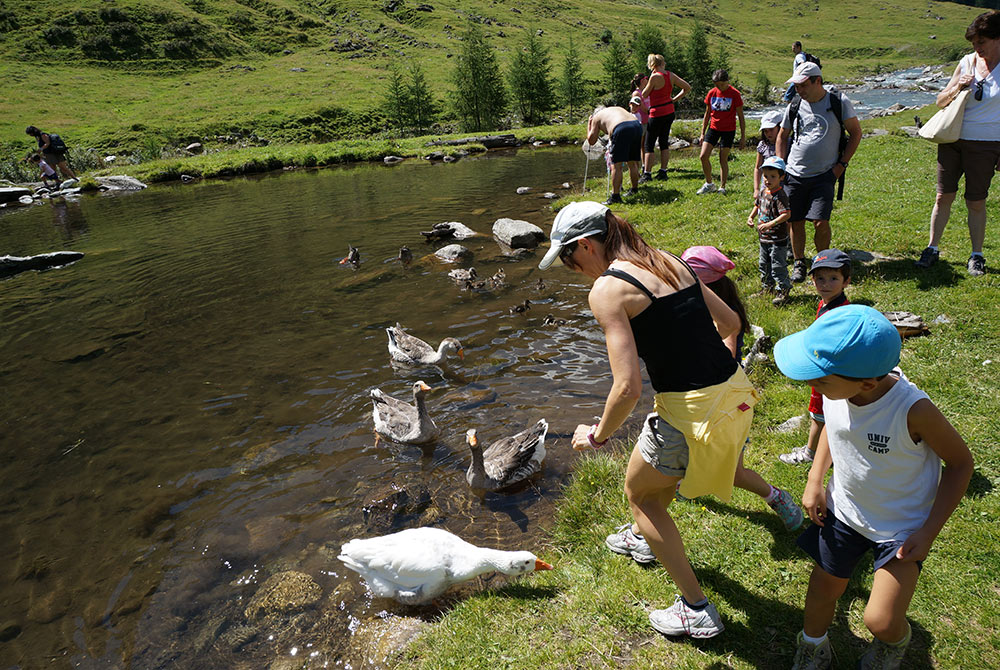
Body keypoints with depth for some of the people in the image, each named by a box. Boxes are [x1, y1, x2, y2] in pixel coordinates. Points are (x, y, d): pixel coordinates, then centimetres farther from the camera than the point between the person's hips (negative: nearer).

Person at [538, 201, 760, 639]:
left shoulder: (607, 289, -14)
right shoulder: (668, 261, 9)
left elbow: (628, 389, -20)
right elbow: (730, 322, 16)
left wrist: (596, 436, -4)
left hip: (693, 410, -8)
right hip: (737, 390, 8)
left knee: (638, 492, 19)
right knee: (662, 471, 34)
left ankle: (697, 611, 24)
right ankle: (649, 538, 60)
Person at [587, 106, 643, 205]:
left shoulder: (597, 116, 23)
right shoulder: (618, 108, 37)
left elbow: (591, 141, 23)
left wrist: (589, 125, 37)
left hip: (621, 130, -6)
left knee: (616, 165, -3)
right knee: (633, 162, 19)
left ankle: (615, 196, -8)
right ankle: (634, 189, 32)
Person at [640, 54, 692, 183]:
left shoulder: (655, 77, -16)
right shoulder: (671, 75, 3)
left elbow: (644, 95, -6)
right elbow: (687, 87, 7)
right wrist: (674, 99, 9)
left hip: (657, 114, -7)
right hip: (669, 113, 7)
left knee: (649, 145, 0)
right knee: (664, 143, 14)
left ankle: (647, 173, 0)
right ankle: (663, 171, 17)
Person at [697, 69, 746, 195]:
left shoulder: (735, 94, -7)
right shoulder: (711, 93, 2)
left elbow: (740, 116, -3)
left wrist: (743, 136, -4)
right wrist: (702, 133, 10)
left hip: (728, 130, -3)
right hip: (713, 128, 3)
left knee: (723, 159, -3)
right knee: (703, 156, -8)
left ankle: (722, 187, 8)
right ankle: (709, 184, 8)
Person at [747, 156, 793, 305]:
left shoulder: (780, 195, -20)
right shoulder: (763, 192, 6)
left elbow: (787, 214, -29)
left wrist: (770, 224, -36)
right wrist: (751, 217, 8)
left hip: (777, 239, -9)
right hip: (763, 238, 9)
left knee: (778, 266, -3)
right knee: (763, 264, 21)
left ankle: (783, 291, 7)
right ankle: (767, 286, 37)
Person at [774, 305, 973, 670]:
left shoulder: (913, 409, -33)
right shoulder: (837, 392, -19)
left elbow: (960, 462, -15)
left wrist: (929, 532, -16)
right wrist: (815, 481, -2)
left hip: (902, 527, -4)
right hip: (843, 512, 4)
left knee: (881, 621, -6)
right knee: (823, 589, 17)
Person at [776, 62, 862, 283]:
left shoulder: (839, 102, -1)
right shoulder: (794, 106, 6)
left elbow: (856, 133, 7)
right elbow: (782, 136, 19)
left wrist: (841, 164, 0)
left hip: (824, 175, -2)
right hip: (794, 175, 3)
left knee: (820, 222, -11)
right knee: (795, 222, 3)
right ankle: (799, 263, 23)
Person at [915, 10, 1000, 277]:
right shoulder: (967, 62, 4)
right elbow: (940, 101, 11)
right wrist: (957, 87, -10)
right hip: (952, 140, 3)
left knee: (976, 202, 3)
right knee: (943, 196, 5)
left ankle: (977, 255, 17)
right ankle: (932, 249, 16)